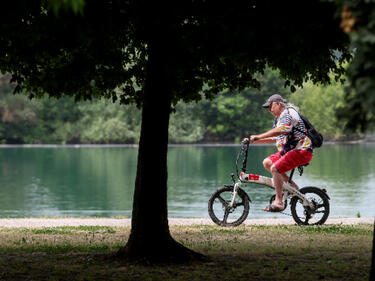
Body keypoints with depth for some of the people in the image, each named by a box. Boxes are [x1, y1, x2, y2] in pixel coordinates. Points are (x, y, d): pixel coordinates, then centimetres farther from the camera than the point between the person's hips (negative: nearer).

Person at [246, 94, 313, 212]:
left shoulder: (288, 113, -12)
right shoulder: (278, 118, 21)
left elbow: (280, 130, -29)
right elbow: (274, 138, 23)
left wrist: (258, 136, -30)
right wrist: (253, 140, 12)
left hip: (301, 151, -11)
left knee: (275, 168, -22)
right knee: (267, 162, 4)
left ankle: (278, 203, -20)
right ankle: (292, 186, 5)